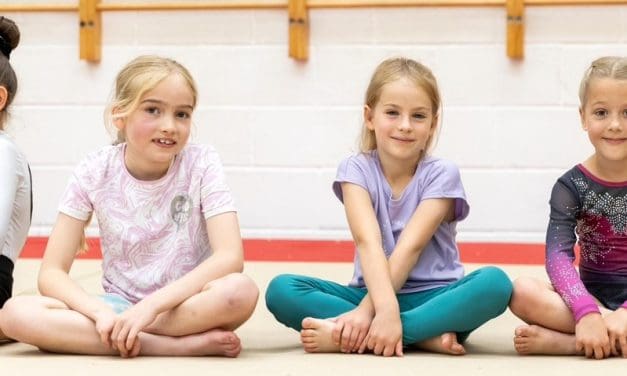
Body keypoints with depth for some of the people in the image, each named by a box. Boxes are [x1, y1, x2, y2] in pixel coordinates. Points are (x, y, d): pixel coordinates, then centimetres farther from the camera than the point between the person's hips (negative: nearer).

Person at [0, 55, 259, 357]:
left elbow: (230, 257, -20)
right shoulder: (94, 173, -6)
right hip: (118, 307, 2)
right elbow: (51, 273, -8)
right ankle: (181, 345, -28)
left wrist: (151, 305, -30)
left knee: (240, 291, -36)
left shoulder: (201, 163, -9)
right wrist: (101, 312, -28)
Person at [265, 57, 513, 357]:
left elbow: (409, 247, -18)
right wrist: (386, 307, -37)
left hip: (432, 297, -1)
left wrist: (366, 312, -30)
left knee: (494, 282, -32)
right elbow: (368, 241, -19)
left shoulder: (441, 175, -4)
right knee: (281, 290, -23)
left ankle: (350, 336, -34)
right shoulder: (356, 170, -2)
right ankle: (427, 336, -29)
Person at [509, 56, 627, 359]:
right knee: (522, 292, -27)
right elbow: (558, 255, -16)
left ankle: (561, 341, -29)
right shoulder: (572, 186, -3)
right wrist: (586, 313, -34)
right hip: (593, 298, 1)